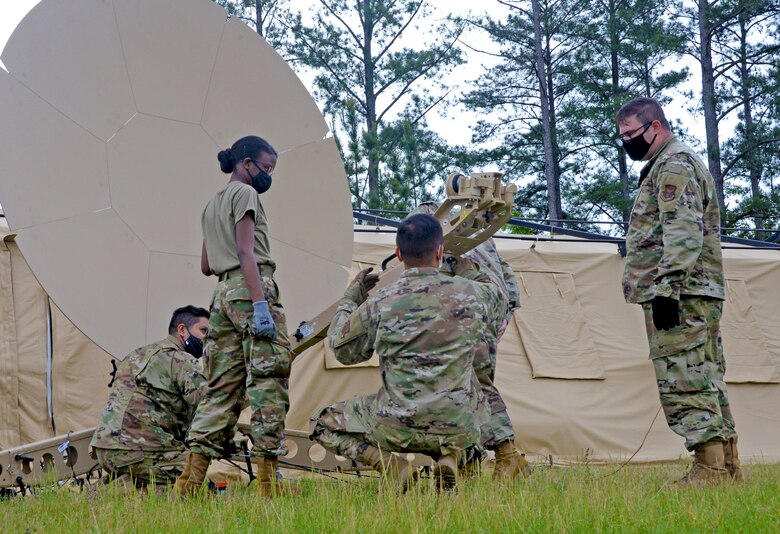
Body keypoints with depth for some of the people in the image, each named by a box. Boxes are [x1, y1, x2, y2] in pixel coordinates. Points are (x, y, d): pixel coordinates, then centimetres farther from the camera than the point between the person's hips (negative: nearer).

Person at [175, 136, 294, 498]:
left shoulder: (212, 204, 27)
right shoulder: (245, 193, 0)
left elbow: (206, 266, 27)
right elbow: (245, 251, -12)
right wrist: (260, 304, -19)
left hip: (223, 292, 9)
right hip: (252, 288, -9)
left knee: (222, 386, 6)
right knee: (268, 381, -10)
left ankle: (190, 482, -2)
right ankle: (267, 484, -15)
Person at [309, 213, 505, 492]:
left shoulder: (380, 305, -11)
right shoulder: (470, 294, -5)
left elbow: (343, 350, 6)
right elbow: (499, 303, 21)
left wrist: (351, 297, 17)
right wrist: (470, 274, 36)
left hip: (397, 428, -2)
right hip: (457, 429, 2)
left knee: (324, 424, 21)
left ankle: (391, 465, -3)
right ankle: (450, 457, 8)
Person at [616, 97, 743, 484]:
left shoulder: (674, 166, -8)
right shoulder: (671, 166, 25)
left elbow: (682, 234, -20)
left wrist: (666, 288, -26)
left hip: (678, 293, -11)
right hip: (702, 293, 11)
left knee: (684, 380, -13)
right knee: (706, 379, 11)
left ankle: (710, 467, -16)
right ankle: (727, 465, 14)